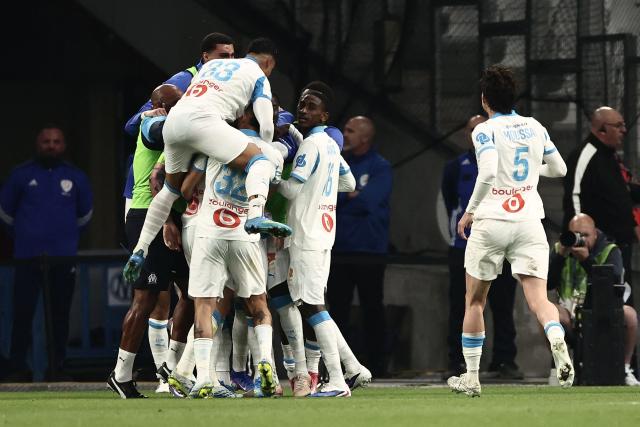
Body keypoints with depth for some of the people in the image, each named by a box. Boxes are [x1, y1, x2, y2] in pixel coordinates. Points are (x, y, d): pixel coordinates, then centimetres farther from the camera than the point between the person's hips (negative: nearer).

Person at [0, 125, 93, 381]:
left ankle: (57, 367, 8)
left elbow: (85, 214, 25)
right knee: (23, 313, -8)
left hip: (64, 258, 2)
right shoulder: (21, 176, 4)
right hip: (28, 258, -2)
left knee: (60, 315, 1)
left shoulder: (76, 178, 9)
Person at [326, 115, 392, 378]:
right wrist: (351, 195, -9)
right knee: (337, 308, 4)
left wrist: (339, 198, -8)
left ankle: (377, 365, 5)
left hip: (369, 250, -4)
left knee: (372, 310, 1)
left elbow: (368, 201, -16)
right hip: (339, 248, 4)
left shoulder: (380, 167, -3)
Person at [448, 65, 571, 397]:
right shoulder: (535, 127, 9)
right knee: (538, 299, -6)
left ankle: (471, 376, 16)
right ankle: (558, 342, -37)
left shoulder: (486, 130, -5)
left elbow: (488, 172, -21)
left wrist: (470, 211, -10)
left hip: (491, 221, -3)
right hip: (529, 221, 3)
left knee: (474, 301, 12)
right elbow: (559, 169, 20)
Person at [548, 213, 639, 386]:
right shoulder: (560, 249, 7)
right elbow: (547, 284, -6)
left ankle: (625, 368, -11)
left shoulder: (609, 250, 1)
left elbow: (614, 281, -19)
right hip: (570, 313, 1)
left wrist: (587, 260, -27)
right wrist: (560, 256, -17)